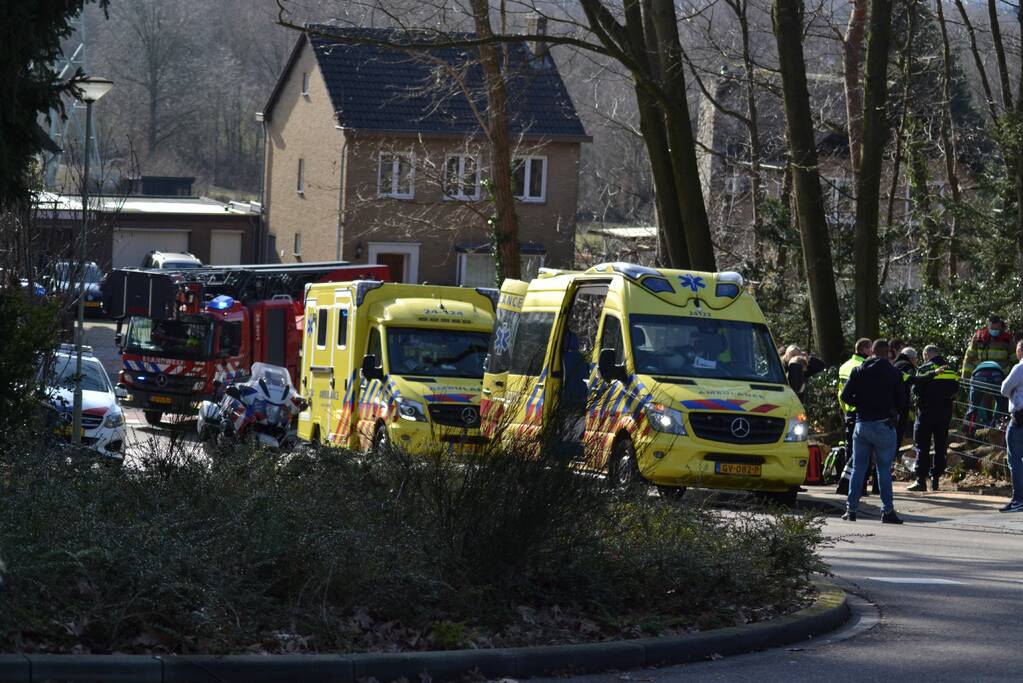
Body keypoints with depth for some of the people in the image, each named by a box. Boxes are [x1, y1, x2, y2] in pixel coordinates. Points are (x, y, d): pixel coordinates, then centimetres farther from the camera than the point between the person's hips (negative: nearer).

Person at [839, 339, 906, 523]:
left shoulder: (858, 371, 2)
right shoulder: (893, 373, -3)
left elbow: (845, 396, -1)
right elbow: (901, 400, -2)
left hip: (862, 423, 2)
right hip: (883, 425, -2)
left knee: (858, 468, 9)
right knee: (884, 470, 1)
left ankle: (851, 508, 6)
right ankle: (887, 511, -2)